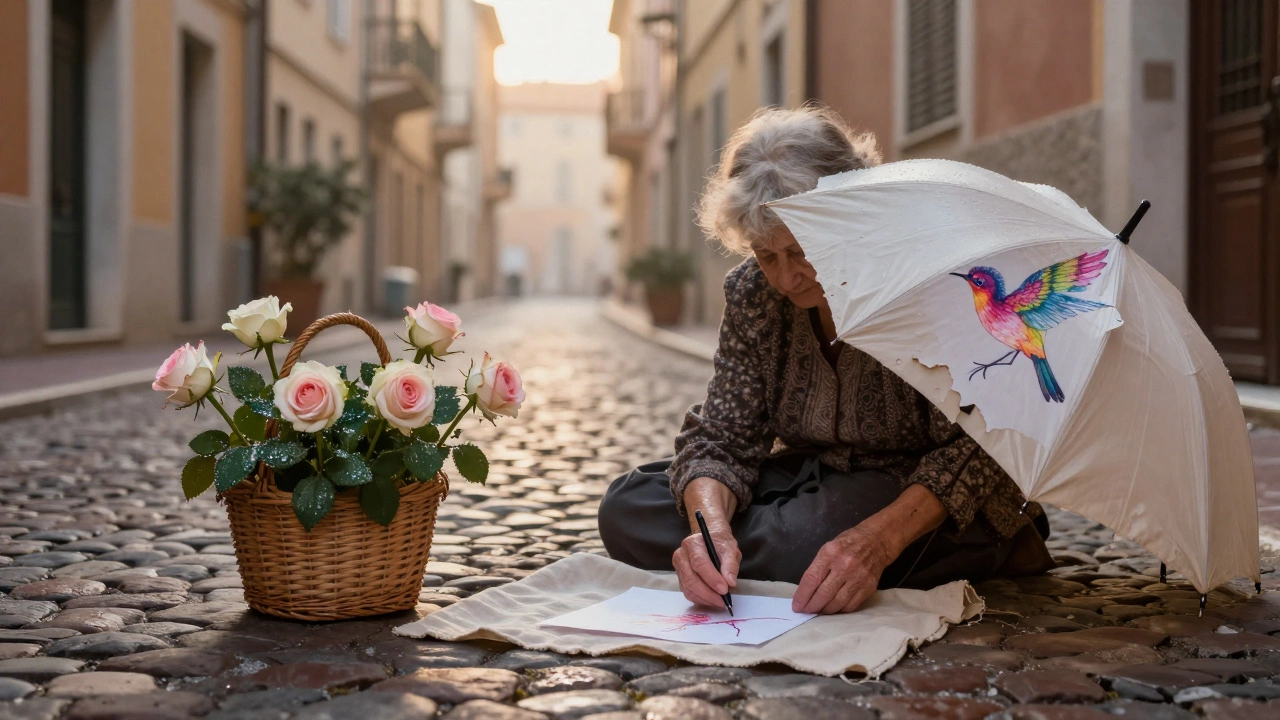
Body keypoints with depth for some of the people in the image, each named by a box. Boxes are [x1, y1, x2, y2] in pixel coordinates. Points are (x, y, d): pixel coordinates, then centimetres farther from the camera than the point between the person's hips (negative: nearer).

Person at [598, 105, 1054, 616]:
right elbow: (720, 438, -7)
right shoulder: (752, 292, -6)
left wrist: (879, 539, -41)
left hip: (937, 502, -5)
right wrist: (712, 526, -30)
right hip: (815, 482, 5)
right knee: (627, 509, -10)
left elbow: (974, 449, -24)